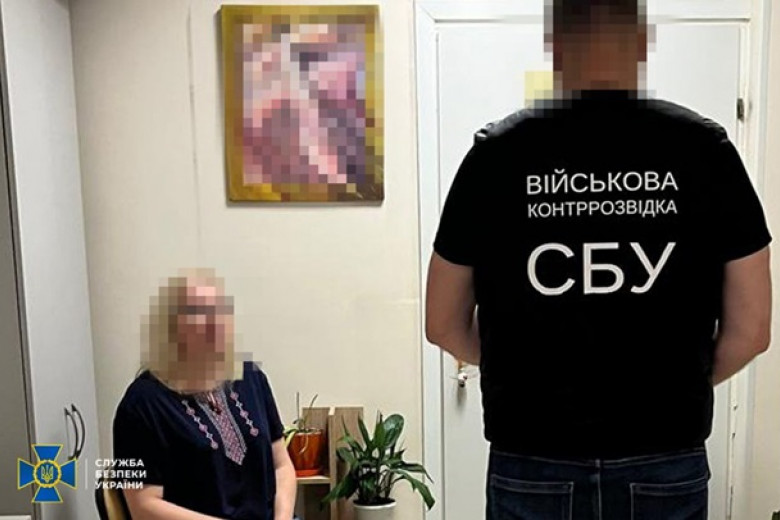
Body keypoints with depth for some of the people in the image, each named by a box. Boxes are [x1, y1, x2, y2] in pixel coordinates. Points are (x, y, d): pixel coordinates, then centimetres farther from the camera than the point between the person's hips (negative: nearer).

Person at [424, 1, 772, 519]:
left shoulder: (498, 151, -7)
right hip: (668, 469, 1)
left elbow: (444, 325, 0)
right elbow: (751, 330, -2)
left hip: (531, 469, 0)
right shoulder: (705, 149, -6)